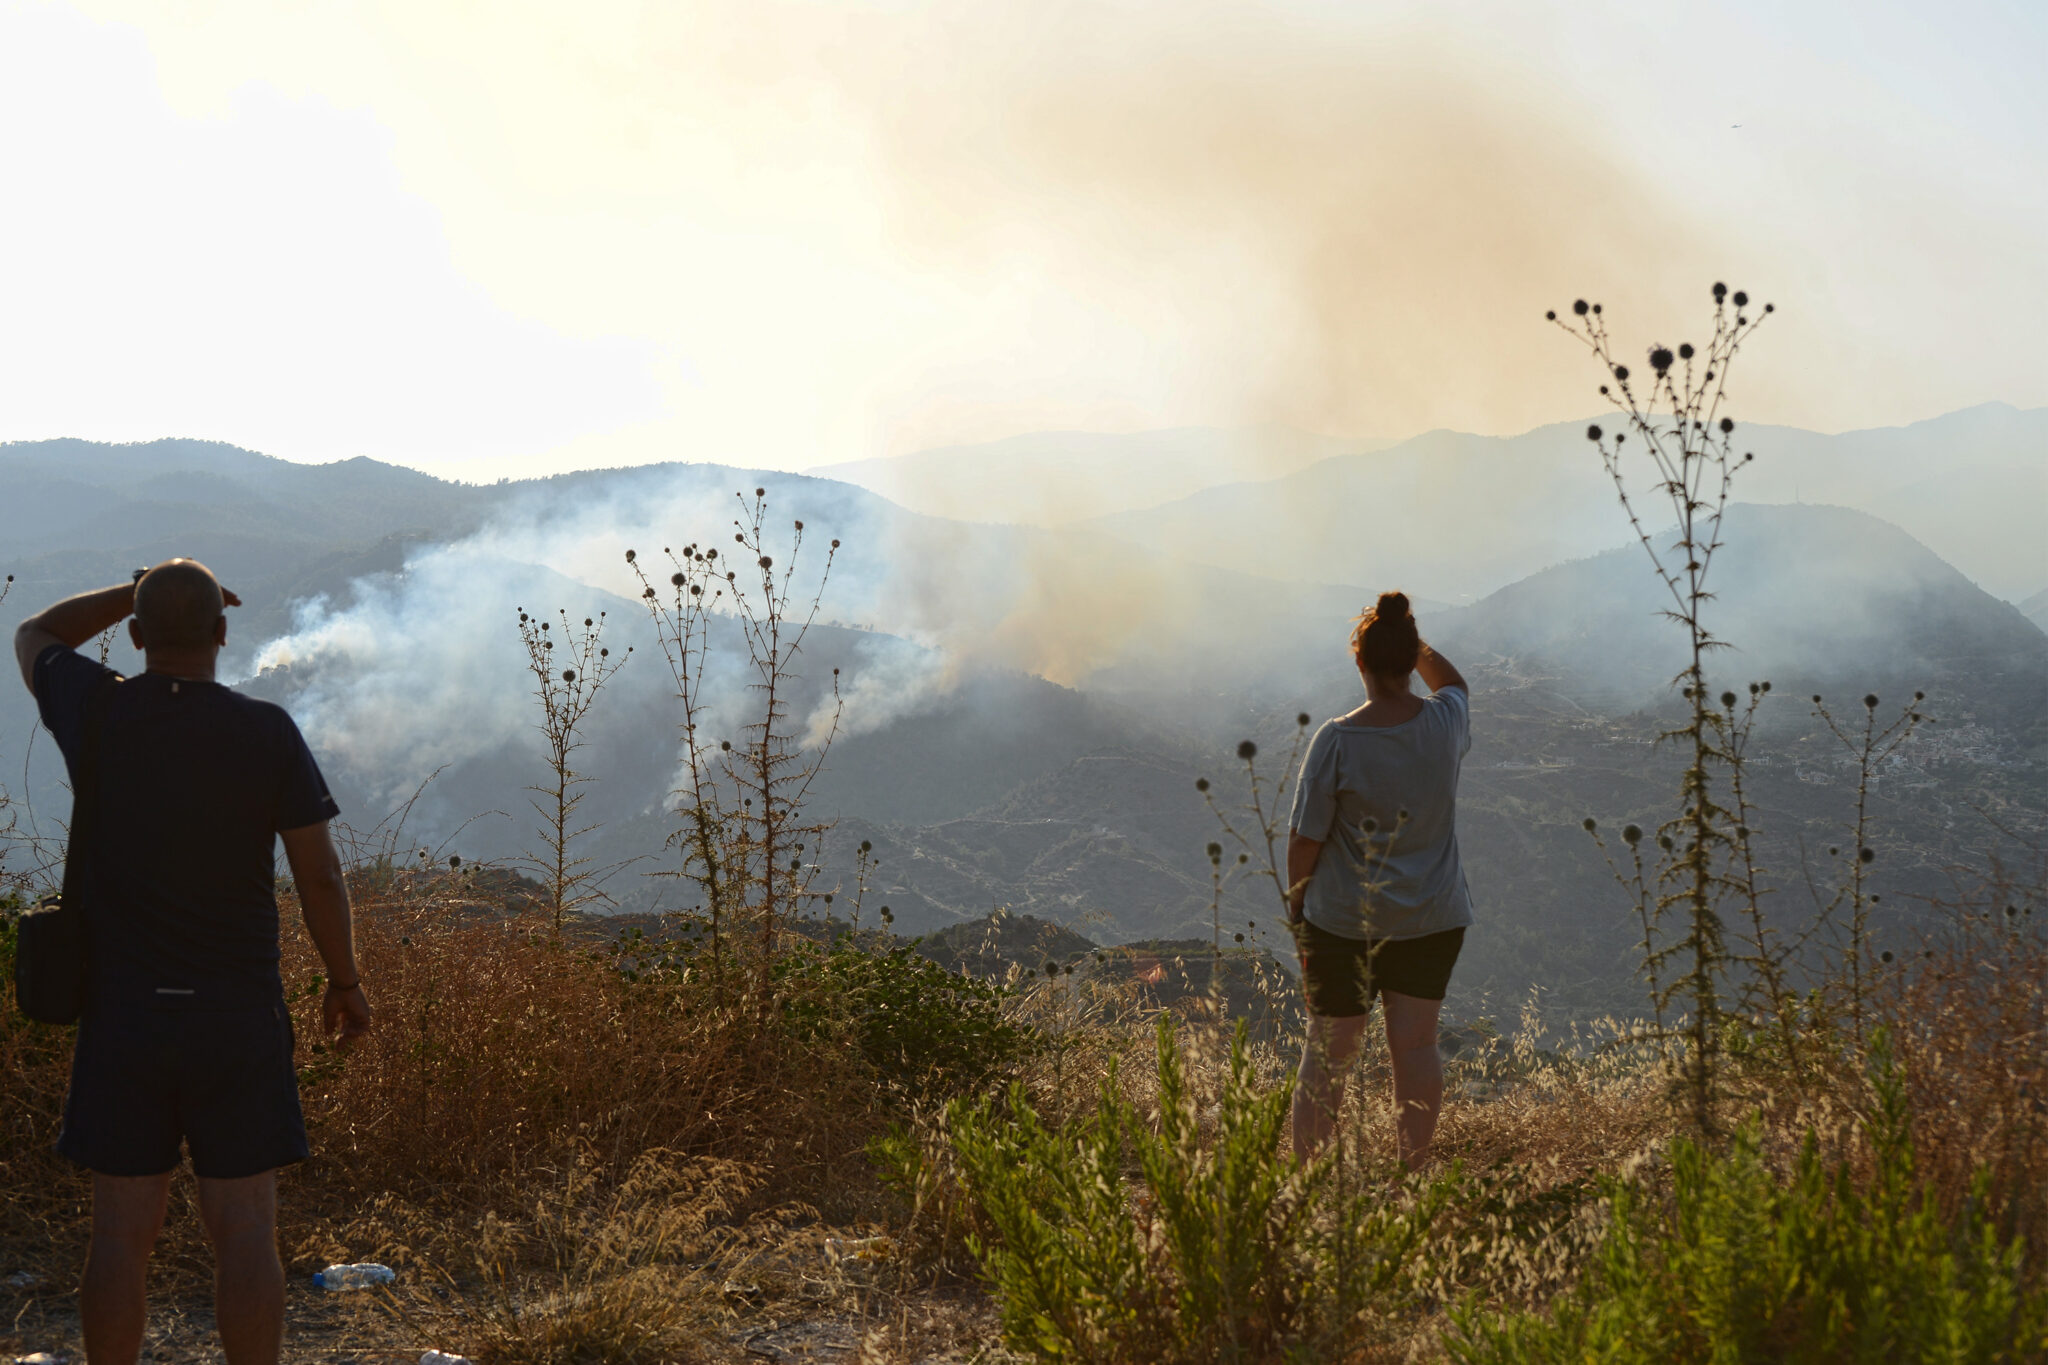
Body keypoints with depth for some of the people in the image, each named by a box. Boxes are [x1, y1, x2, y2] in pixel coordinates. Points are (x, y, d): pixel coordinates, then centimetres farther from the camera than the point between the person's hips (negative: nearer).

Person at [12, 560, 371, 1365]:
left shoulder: (95, 710, -3)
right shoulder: (267, 733, -8)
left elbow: (33, 639, 21)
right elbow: (320, 875, -6)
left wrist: (144, 589, 19)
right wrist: (346, 982, 7)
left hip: (122, 1013, 2)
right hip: (237, 1017, -2)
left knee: (122, 1232, 7)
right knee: (245, 1232, 2)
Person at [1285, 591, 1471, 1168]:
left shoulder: (1337, 740, -17)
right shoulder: (1446, 722, -6)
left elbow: (1305, 837, -9)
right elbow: (1454, 683, 22)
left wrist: (1295, 890, 6)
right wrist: (1414, 644, 15)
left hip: (1343, 919, -3)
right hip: (1433, 916, 3)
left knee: (1329, 1049, 5)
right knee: (1415, 1044, 9)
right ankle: (1412, 1174, 11)